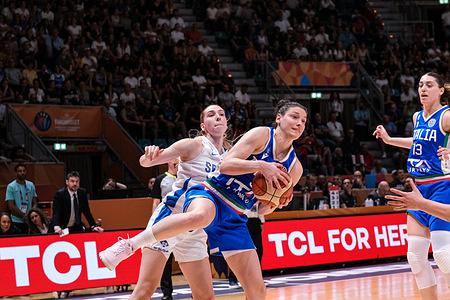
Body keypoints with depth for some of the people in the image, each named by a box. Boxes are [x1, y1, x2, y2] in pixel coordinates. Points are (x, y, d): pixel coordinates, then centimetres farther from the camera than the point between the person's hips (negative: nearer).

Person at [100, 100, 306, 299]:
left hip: (235, 219, 6)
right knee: (200, 216, -45)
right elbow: (225, 165, -12)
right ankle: (128, 245, -33)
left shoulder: (294, 168, 12)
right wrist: (261, 166, -22)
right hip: (210, 194, -6)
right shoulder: (262, 135, -2)